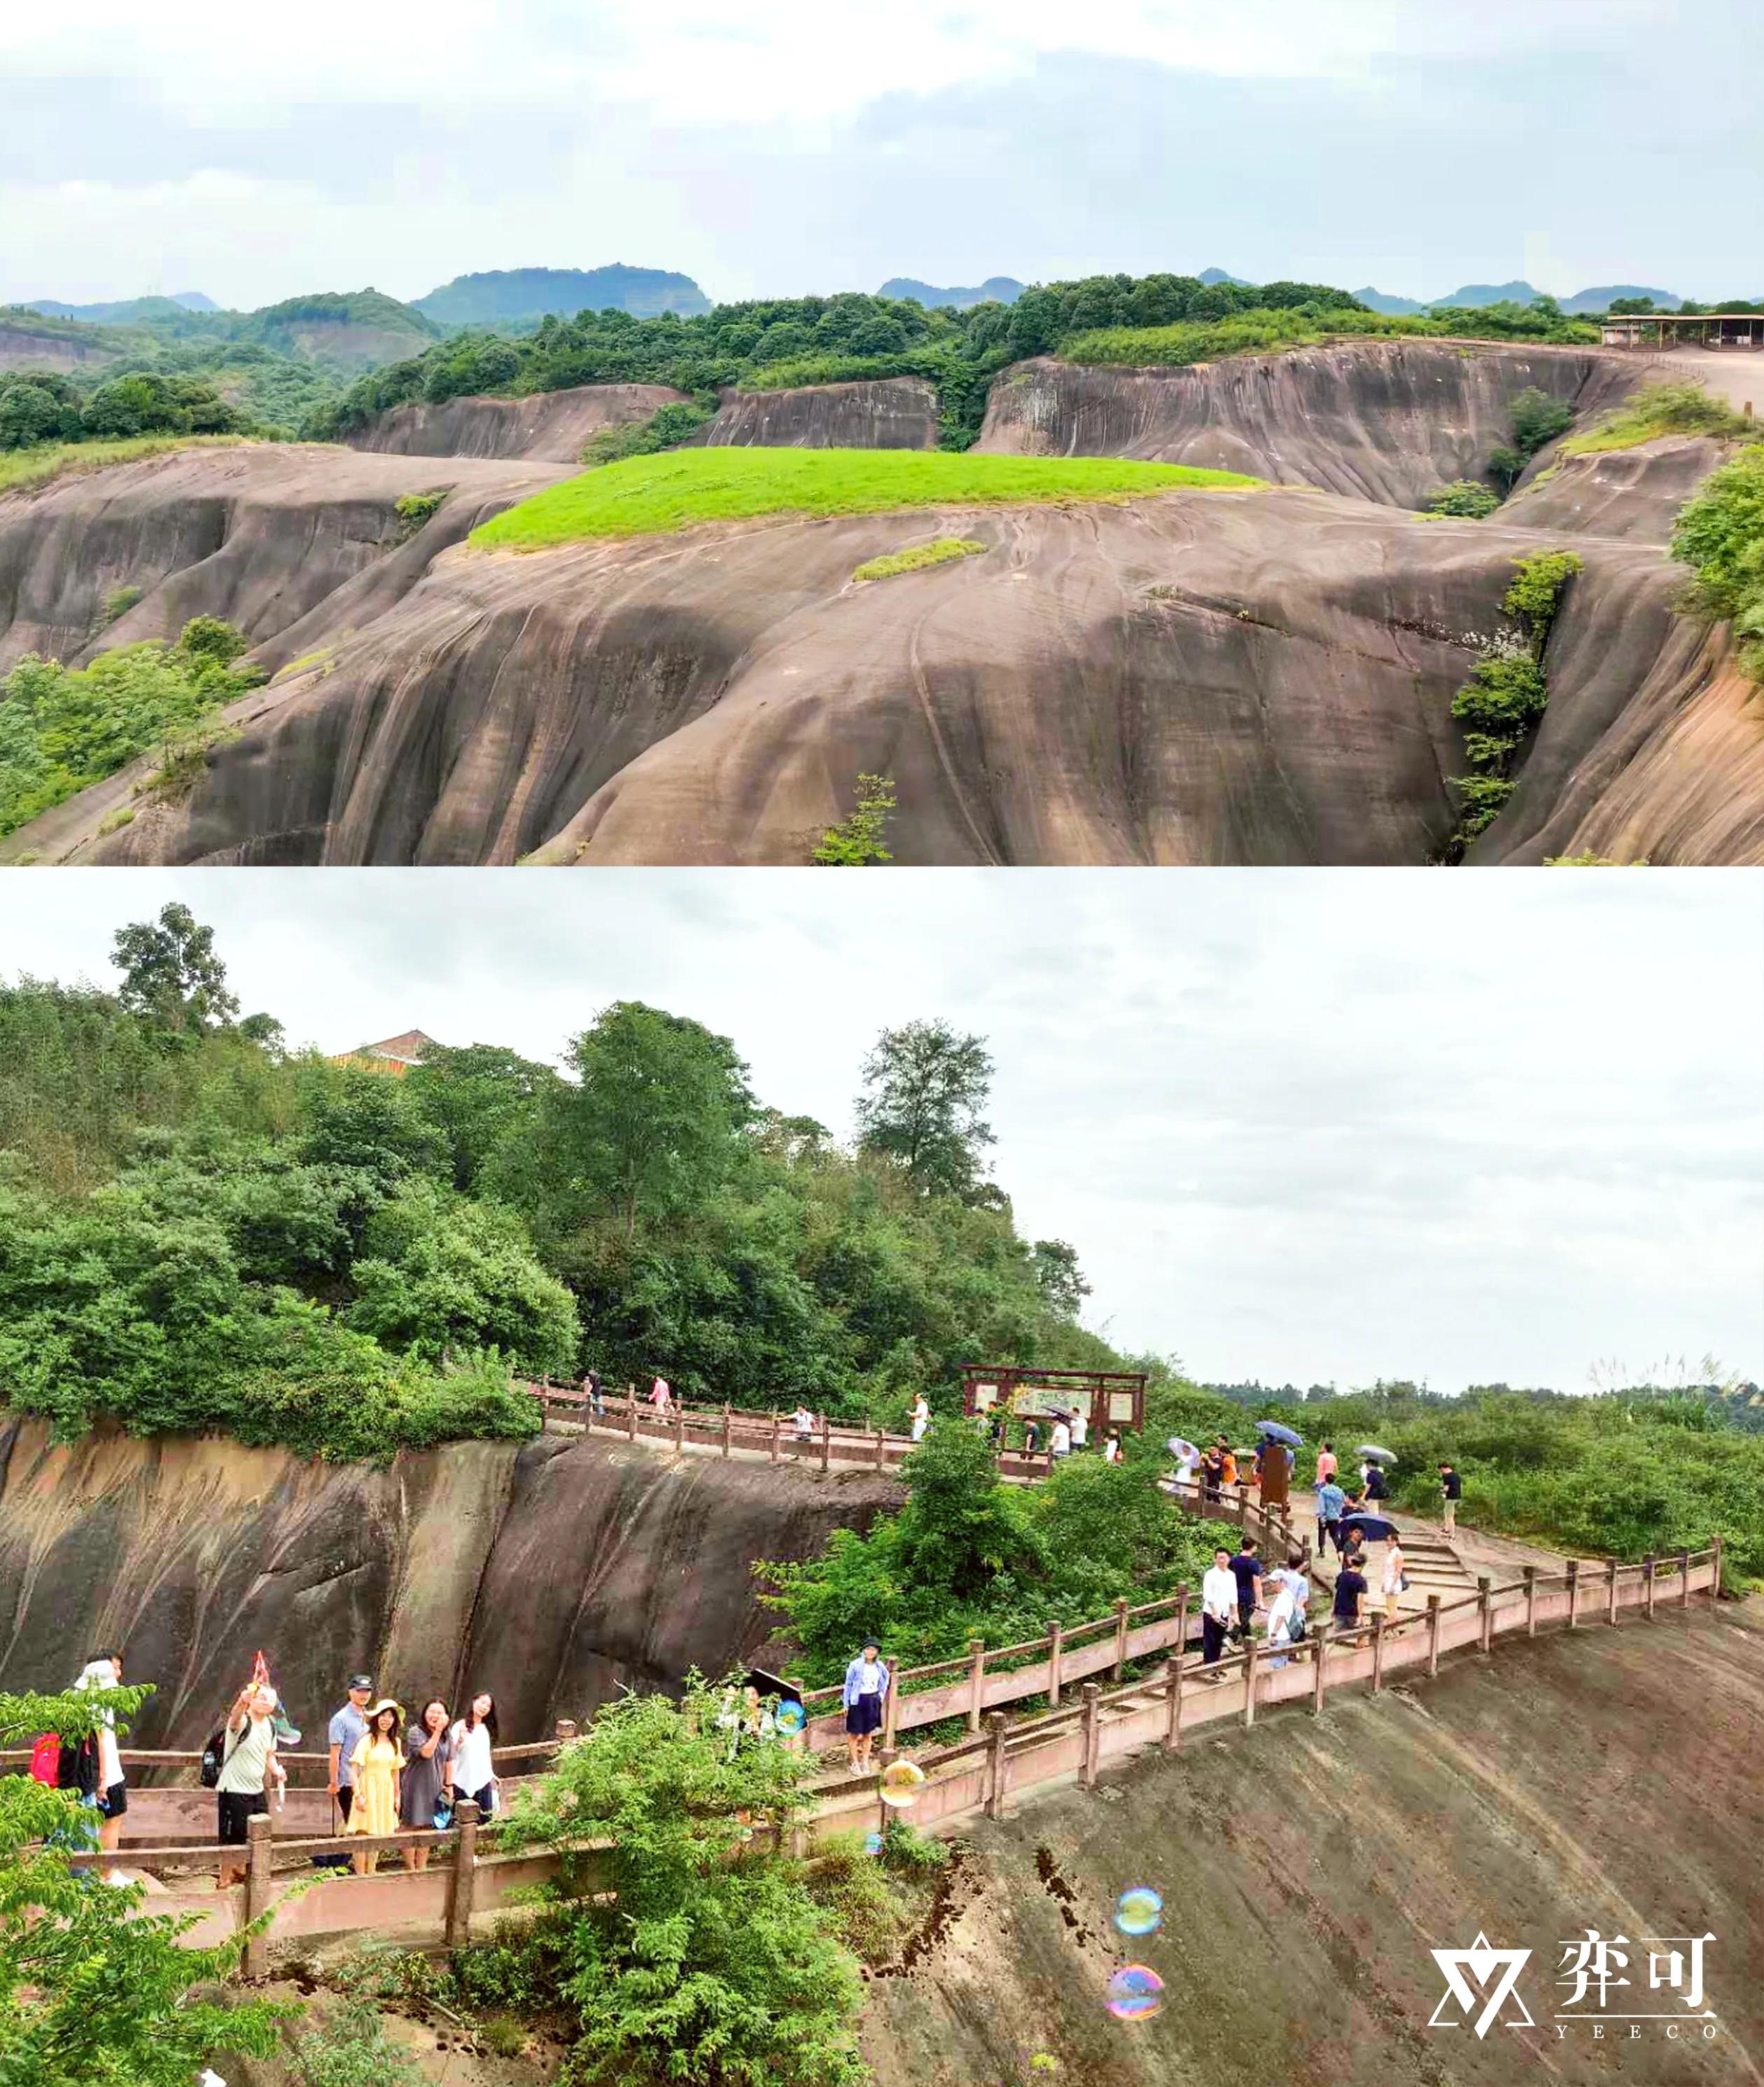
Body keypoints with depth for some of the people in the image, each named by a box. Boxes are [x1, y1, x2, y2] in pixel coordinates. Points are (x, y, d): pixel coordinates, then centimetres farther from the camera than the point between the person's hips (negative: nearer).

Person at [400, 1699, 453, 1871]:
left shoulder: (446, 1737, 7)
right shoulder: (415, 1732, -11)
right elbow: (426, 1753, -25)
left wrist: (448, 1784, 13)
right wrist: (438, 1731, -27)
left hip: (434, 1789, 5)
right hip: (415, 1787, -5)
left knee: (427, 1828, 11)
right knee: (412, 1826, -1)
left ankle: (422, 1868, 20)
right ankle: (410, 1869, 8)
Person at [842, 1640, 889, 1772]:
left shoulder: (880, 1667, 2)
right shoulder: (855, 1665, -11)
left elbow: (884, 1682, 20)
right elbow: (848, 1685, -6)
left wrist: (881, 1697, 12)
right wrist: (846, 1704, -6)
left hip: (873, 1702, 4)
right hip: (857, 1701, -4)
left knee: (868, 1734, 11)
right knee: (854, 1734, 1)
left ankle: (865, 1763, 21)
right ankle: (855, 1764, 10)